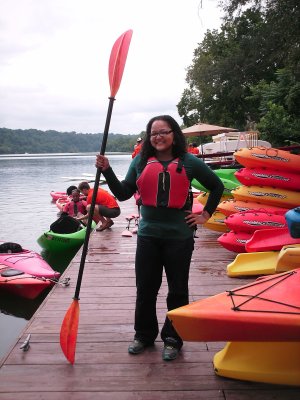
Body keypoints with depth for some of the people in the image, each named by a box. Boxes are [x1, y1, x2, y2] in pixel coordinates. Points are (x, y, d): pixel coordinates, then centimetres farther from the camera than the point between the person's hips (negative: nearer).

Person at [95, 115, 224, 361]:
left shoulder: (189, 162, -2)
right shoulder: (141, 162, 4)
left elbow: (217, 186, 8)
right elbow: (123, 194, 0)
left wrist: (205, 215, 2)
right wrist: (107, 170, -11)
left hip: (179, 237, -2)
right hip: (148, 236, 2)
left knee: (177, 291, 10)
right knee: (145, 289, 12)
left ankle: (173, 339, 27)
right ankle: (144, 335, 32)